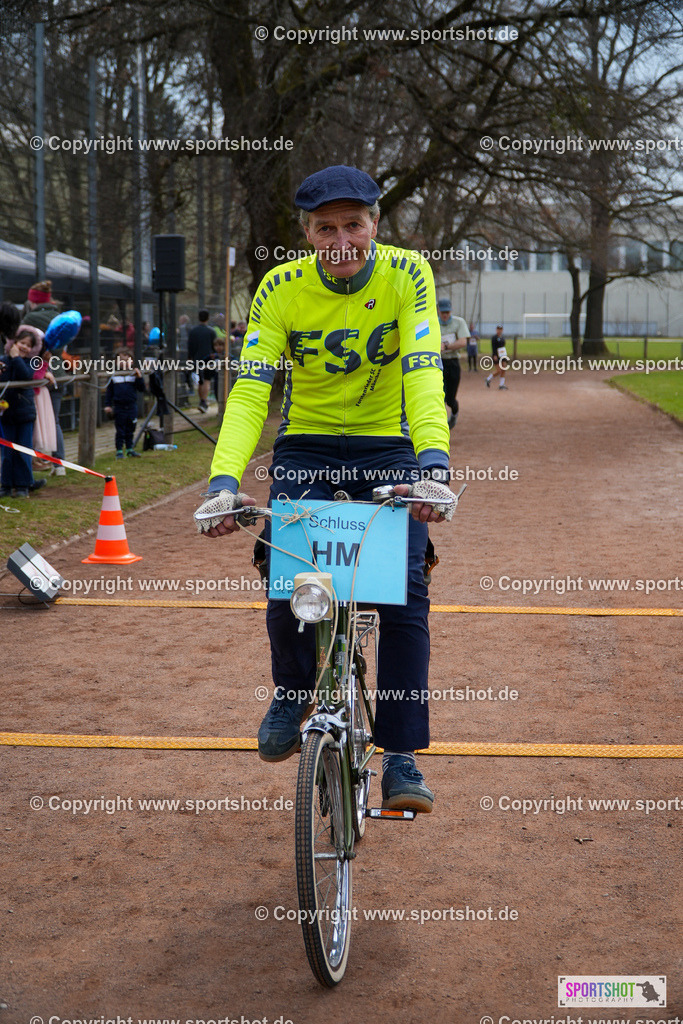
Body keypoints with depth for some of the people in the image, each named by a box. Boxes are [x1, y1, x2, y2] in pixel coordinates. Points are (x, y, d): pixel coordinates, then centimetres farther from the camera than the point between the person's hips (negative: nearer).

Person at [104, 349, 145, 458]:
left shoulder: (133, 374, 3)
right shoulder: (114, 375, 1)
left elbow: (142, 388, -1)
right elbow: (109, 391, 6)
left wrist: (139, 377, -14)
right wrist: (107, 405, 1)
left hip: (132, 407, 2)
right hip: (119, 407, -2)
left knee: (130, 430, 11)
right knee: (120, 431, 1)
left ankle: (129, 449, 22)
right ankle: (119, 451, 7)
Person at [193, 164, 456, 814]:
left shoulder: (405, 275, -15)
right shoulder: (280, 289, -13)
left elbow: (423, 371, -27)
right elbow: (250, 388, -20)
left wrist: (433, 461, -44)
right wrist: (225, 480, -36)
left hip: (387, 445, 0)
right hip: (305, 446, 1)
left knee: (405, 591, -14)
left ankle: (401, 756, -3)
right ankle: (292, 692, 15)